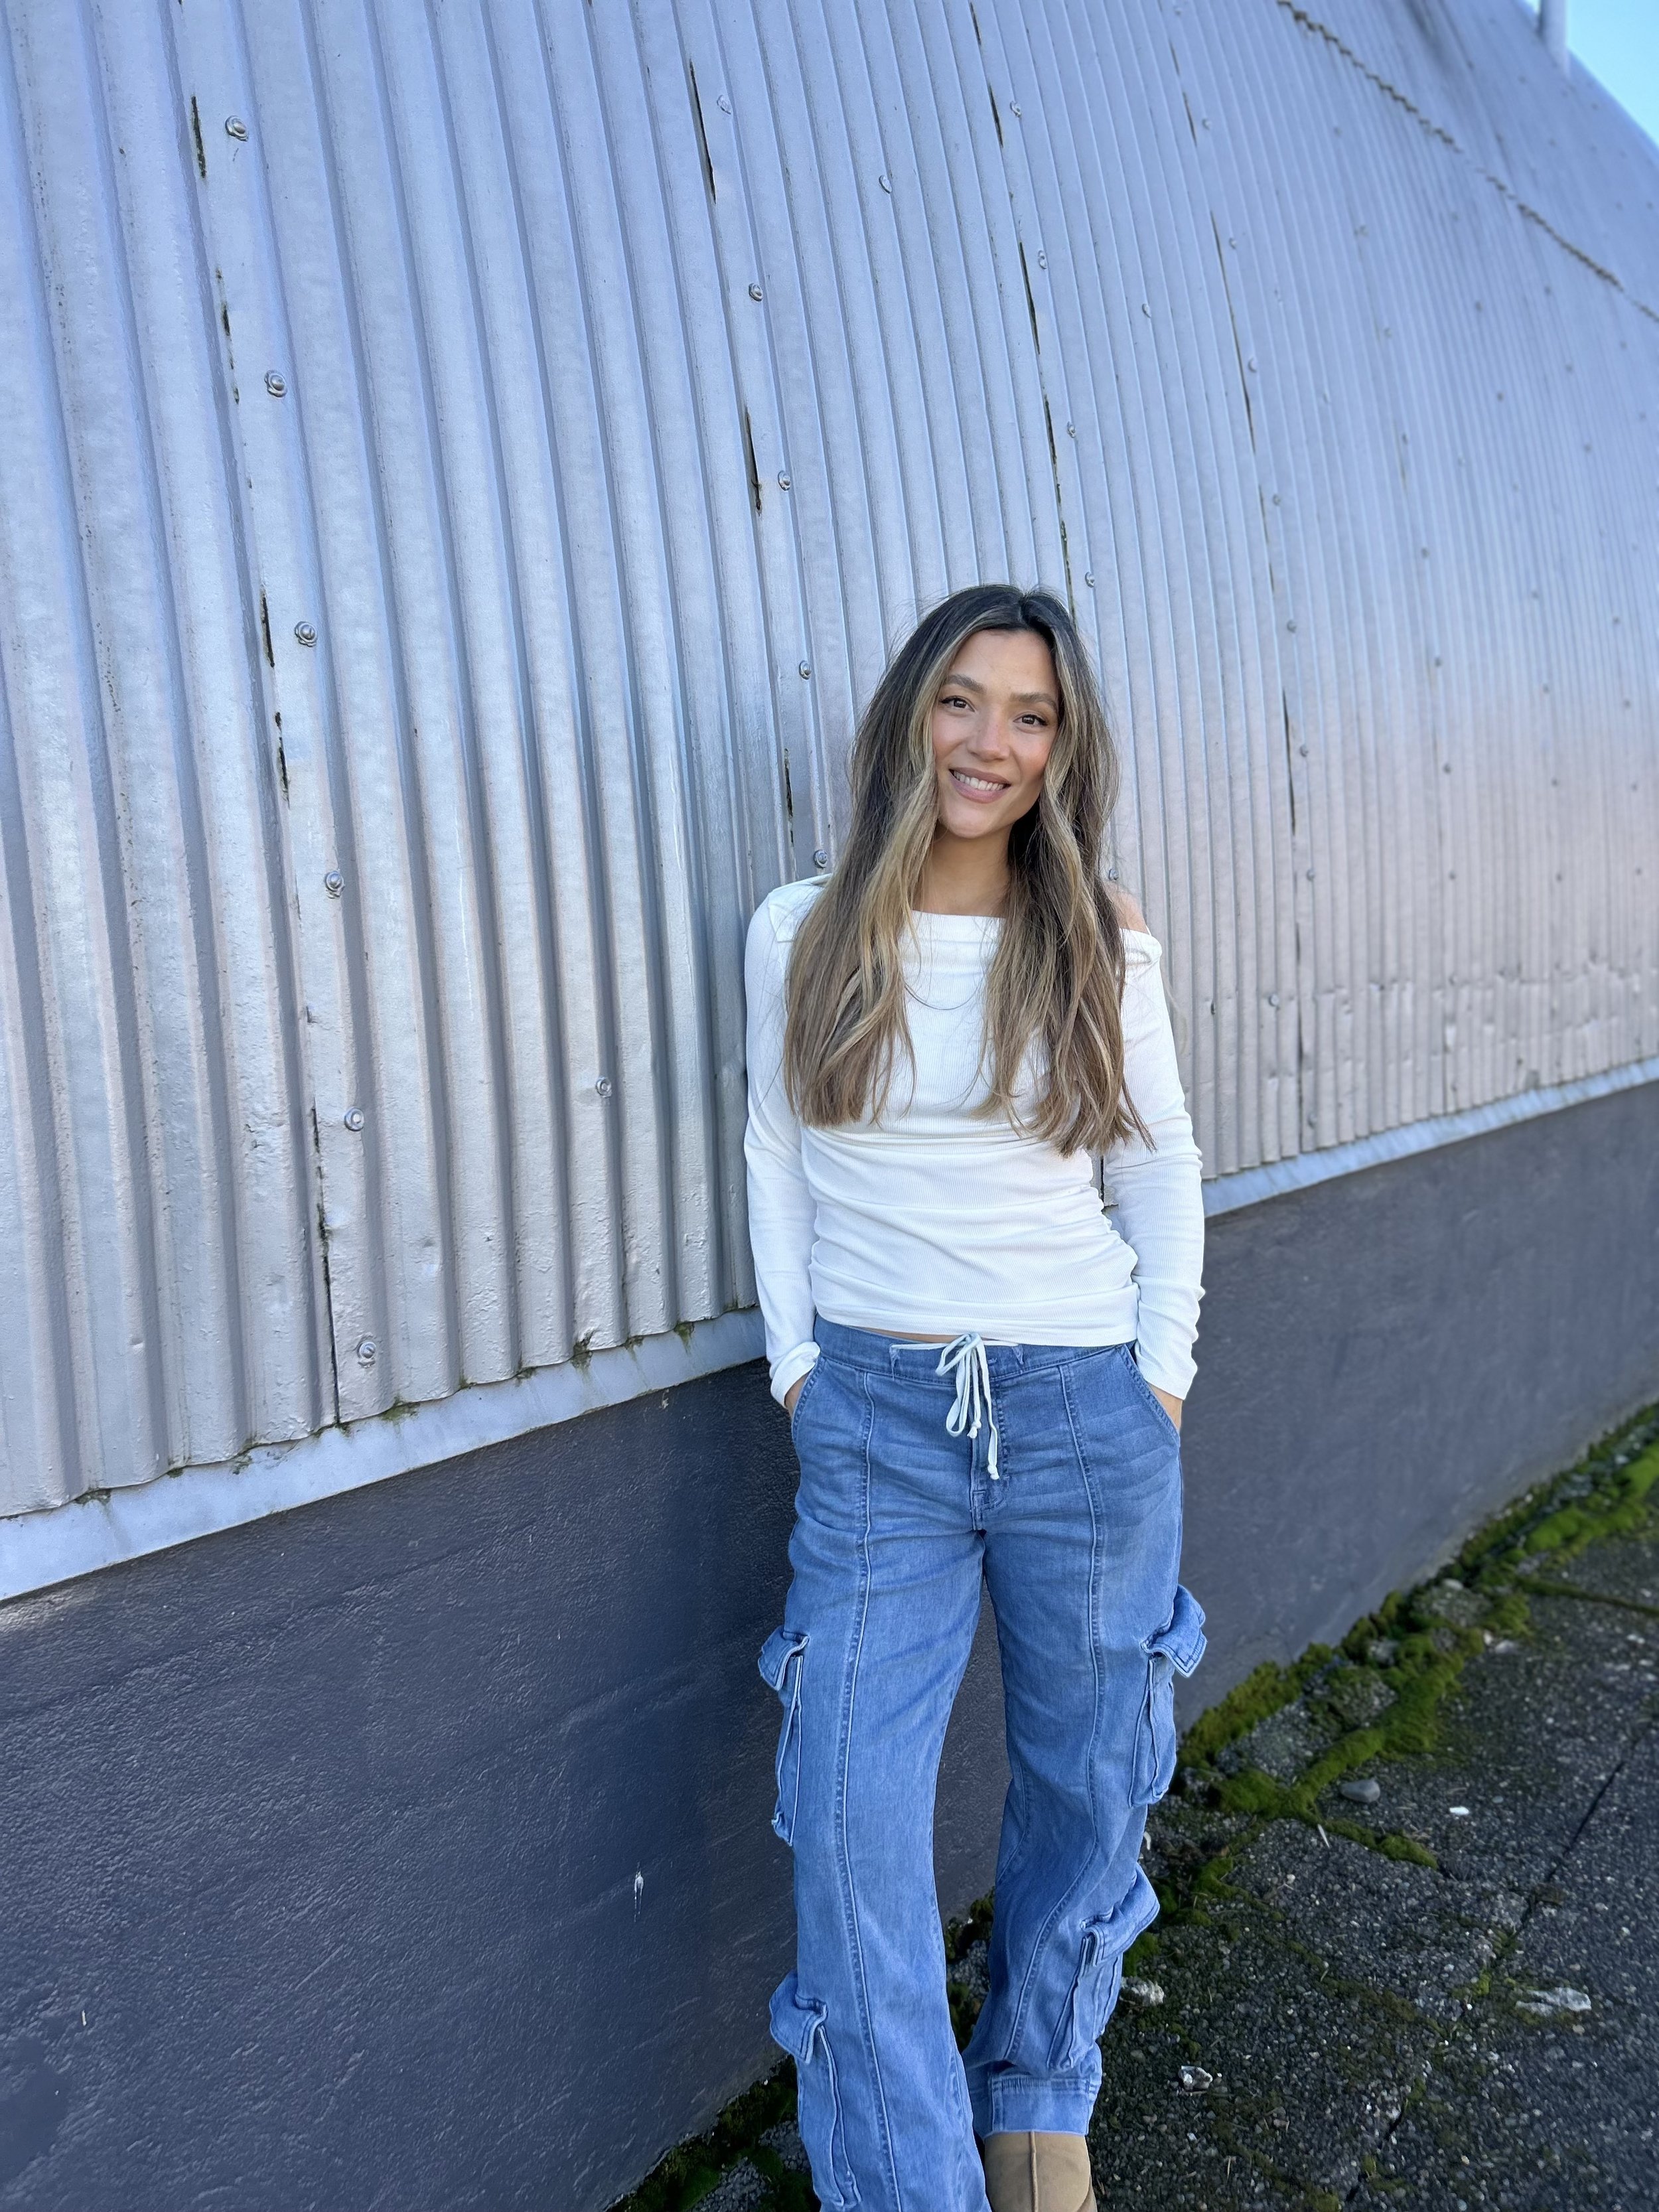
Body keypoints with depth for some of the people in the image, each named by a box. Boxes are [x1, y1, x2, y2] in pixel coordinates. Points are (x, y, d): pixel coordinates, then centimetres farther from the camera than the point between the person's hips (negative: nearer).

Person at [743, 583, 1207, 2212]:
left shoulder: (1098, 943, 0)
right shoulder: (801, 934, -1)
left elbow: (1163, 1164, 6)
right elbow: (775, 1161, 4)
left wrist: (1163, 1374, 1)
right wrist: (798, 1368, 1)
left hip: (1088, 1412, 1)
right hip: (874, 1417, 0)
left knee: (1086, 1788, 16)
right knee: (852, 1826, -1)